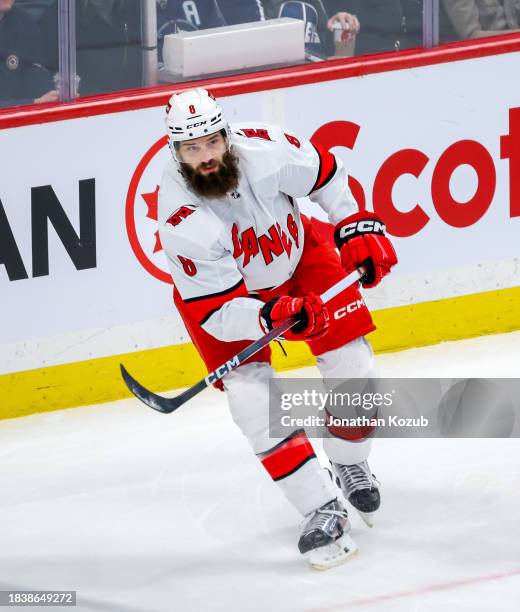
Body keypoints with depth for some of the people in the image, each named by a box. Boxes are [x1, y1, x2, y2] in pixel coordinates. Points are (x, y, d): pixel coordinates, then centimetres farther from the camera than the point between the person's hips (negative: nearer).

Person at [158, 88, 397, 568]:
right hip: (222, 293, -3)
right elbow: (218, 315, -31)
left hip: (297, 256, 3)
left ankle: (350, 465, 29)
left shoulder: (265, 149, -30)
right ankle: (324, 512, -10)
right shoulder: (182, 222, -36)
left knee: (352, 363, -2)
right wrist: (272, 316, -46)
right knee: (253, 398, -18)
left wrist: (359, 230, -7)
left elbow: (326, 173, -6)